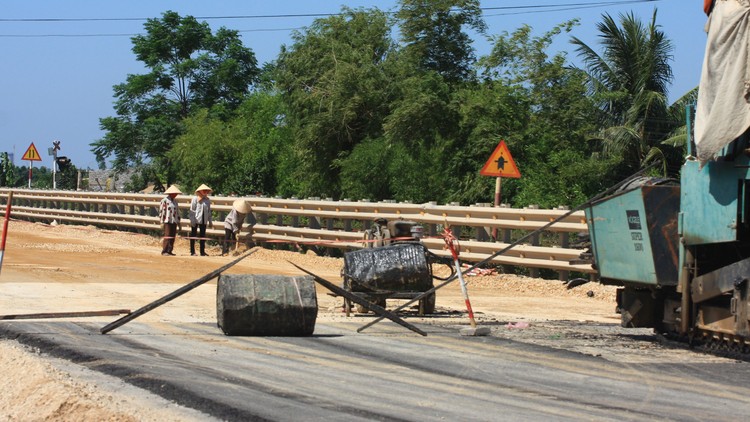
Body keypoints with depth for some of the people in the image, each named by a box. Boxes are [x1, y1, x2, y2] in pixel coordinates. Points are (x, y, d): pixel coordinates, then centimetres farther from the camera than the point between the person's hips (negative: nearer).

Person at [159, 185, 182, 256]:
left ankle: (169, 251, 11)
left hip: (174, 222, 7)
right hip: (167, 221, -7)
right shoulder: (165, 201, -5)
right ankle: (164, 251, -6)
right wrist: (162, 222, -12)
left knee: (172, 237, 5)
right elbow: (161, 211, -8)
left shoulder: (175, 201, 17)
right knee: (167, 237, -9)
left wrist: (179, 223, 21)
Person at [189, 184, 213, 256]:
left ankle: (202, 252, 11)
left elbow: (209, 211, 15)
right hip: (196, 220, -4)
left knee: (203, 236, 6)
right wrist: (192, 220, -13)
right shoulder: (195, 199, -4)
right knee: (193, 235, 2)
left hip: (203, 220, 4)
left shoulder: (207, 200, 9)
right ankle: (192, 251, 7)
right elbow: (192, 210, -6)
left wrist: (210, 221, 13)